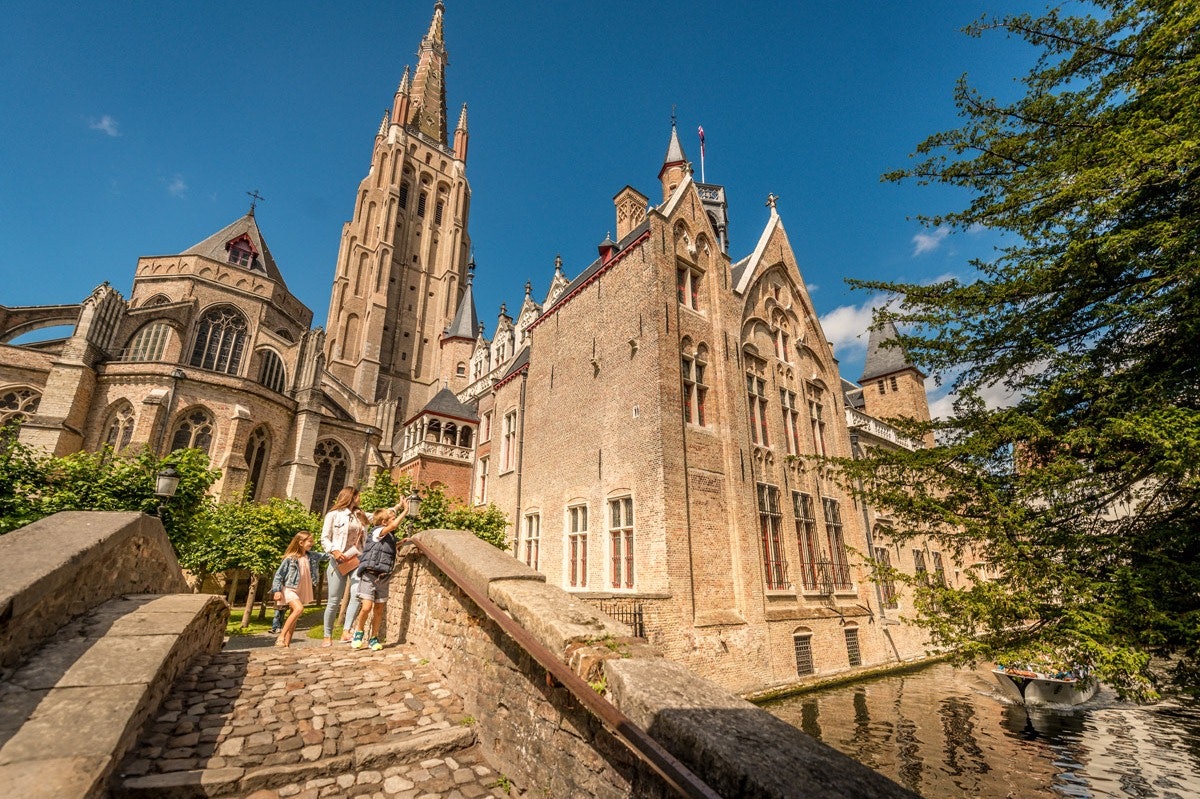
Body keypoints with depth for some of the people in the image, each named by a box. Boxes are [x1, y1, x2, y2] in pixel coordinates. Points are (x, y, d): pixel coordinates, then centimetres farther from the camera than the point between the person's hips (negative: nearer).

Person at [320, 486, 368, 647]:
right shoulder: (333, 515, 2)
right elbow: (324, 539, -2)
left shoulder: (360, 515, 16)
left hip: (357, 560, 4)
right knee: (334, 600, -1)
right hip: (339, 561, -4)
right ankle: (328, 636, 12)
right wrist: (334, 550, -17)